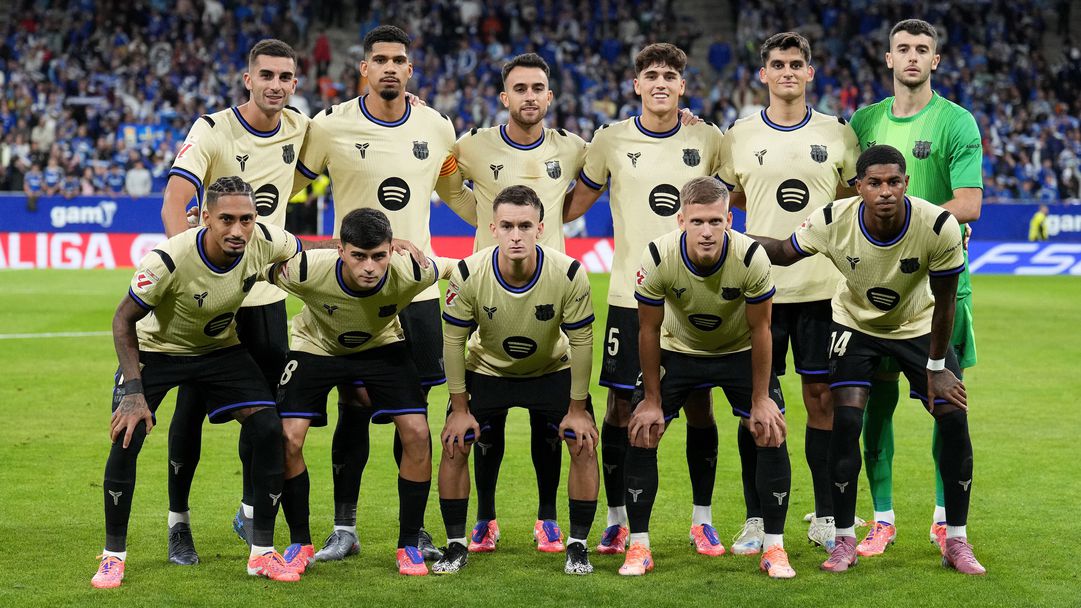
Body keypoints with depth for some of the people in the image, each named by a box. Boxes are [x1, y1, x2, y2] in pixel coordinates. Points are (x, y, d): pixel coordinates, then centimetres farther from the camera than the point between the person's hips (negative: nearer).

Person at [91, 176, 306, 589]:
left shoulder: (266, 242, -25)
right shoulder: (168, 260, -35)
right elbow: (124, 320, -20)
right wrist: (133, 391, -26)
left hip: (221, 348, 3)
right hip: (156, 349, -3)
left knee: (268, 429, -12)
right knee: (127, 435, -18)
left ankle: (262, 553, 0)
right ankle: (113, 556, 0)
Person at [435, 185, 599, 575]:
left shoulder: (569, 274, -29)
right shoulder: (468, 275, -28)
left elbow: (581, 342, -16)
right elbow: (454, 339, -14)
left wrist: (577, 408, -11)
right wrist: (460, 408, -10)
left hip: (553, 370, 0)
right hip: (487, 369, 0)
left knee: (584, 445, -13)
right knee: (454, 445, -11)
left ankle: (578, 546, 3)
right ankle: (456, 546, 5)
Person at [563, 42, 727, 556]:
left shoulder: (708, 140, 3)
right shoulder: (611, 141, 1)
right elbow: (574, 205, 10)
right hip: (630, 296, -1)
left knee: (699, 407, 4)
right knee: (621, 406, 1)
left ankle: (702, 521, 16)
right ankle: (617, 520, 14)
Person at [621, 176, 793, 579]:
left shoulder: (751, 258, -31)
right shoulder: (658, 258, -29)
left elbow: (759, 329, -17)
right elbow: (649, 330, -14)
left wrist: (760, 400, -14)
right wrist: (652, 400, -10)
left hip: (740, 351, 0)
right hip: (678, 348, 1)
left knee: (772, 434, -13)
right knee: (642, 434, -10)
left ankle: (774, 548, 0)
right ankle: (638, 546, 2)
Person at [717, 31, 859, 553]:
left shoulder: (837, 134, 5)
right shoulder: (739, 136, 4)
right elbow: (722, 200, 15)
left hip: (821, 288, 0)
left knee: (823, 398, 4)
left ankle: (825, 518, 12)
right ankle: (756, 519, 10)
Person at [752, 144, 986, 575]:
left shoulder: (940, 226, -31)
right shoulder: (833, 221, -29)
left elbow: (944, 302, -18)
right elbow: (785, 252, -8)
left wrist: (936, 367, -10)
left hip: (919, 326, 0)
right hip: (855, 324, 0)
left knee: (954, 419, -8)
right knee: (845, 421, -15)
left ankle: (956, 542, 7)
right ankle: (844, 540, -1)